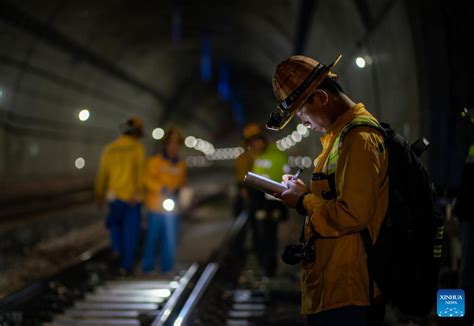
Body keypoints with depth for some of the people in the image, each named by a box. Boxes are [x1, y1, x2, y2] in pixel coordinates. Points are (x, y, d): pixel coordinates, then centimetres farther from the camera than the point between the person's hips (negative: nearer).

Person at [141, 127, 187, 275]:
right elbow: (148, 179, -10)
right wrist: (162, 189, -23)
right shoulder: (155, 161, -2)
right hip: (156, 206, -4)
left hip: (172, 207, 4)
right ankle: (148, 267, 10)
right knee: (153, 236, -1)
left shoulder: (181, 165, 12)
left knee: (170, 238, 4)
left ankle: (167, 267, 13)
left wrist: (177, 190, -3)